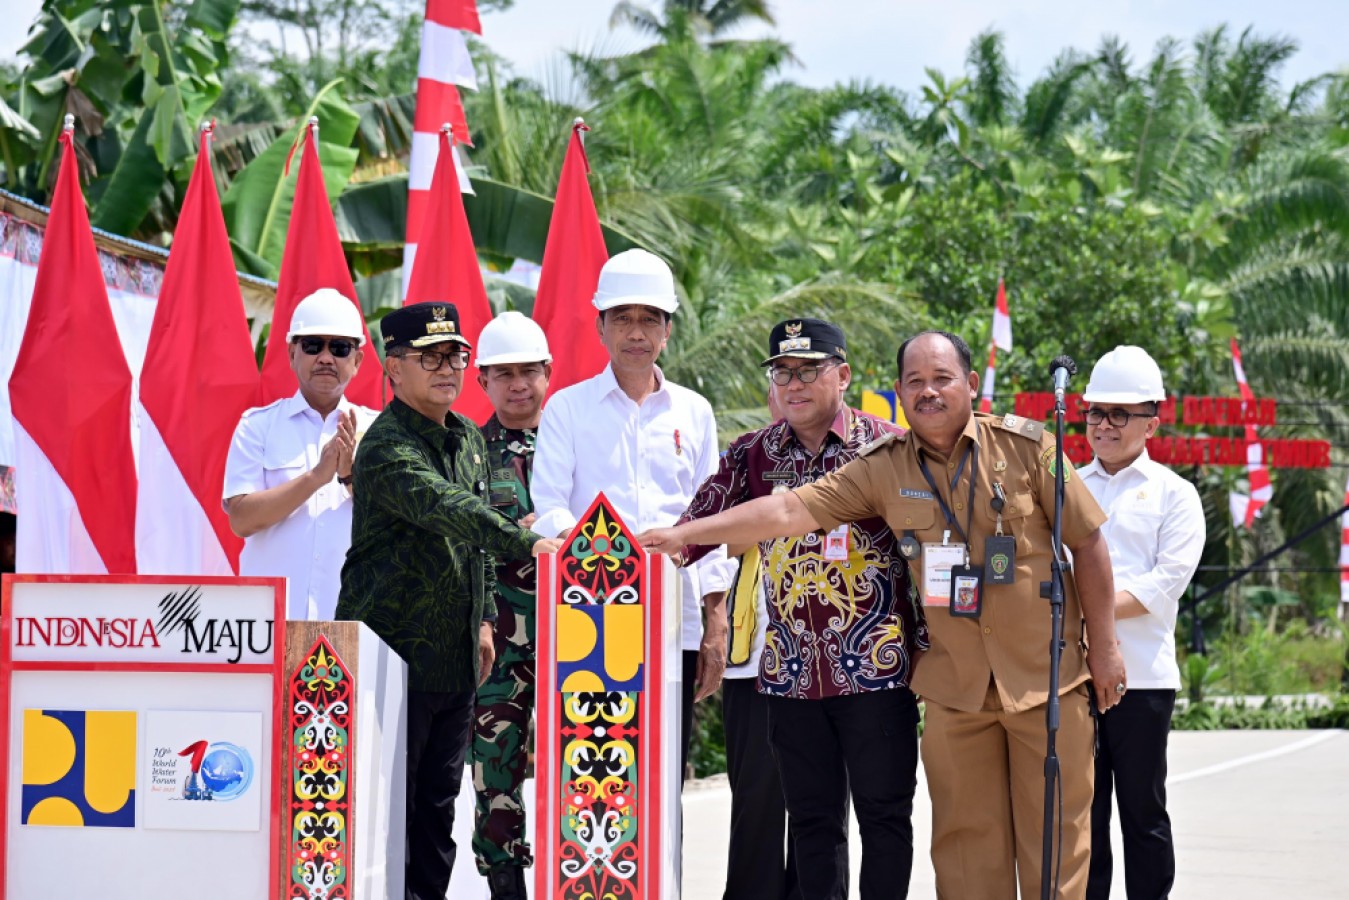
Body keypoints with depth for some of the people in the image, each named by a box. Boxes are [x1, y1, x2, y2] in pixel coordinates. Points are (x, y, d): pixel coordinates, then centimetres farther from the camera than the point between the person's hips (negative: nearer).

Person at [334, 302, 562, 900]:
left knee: (439, 800, 13)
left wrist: (483, 618, 20)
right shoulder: (387, 446, -16)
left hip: (456, 655, 8)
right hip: (394, 650, -8)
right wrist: (525, 543, -43)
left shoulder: (468, 437, 13)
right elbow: (447, 508, -33)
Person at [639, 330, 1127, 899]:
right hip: (955, 684, 2)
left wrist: (1104, 647, 1)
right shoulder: (884, 469, 2)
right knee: (966, 837, 4)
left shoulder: (1026, 446, -3)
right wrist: (685, 534, -8)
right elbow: (789, 510, -2)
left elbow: (1087, 542, 1)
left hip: (1046, 675, -2)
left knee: (1053, 831, 2)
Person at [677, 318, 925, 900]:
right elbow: (692, 528, 8)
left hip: (877, 660, -3)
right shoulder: (753, 455, 9)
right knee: (811, 816, 9)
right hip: (792, 670, 3)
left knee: (883, 809, 3)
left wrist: (931, 644, -2)